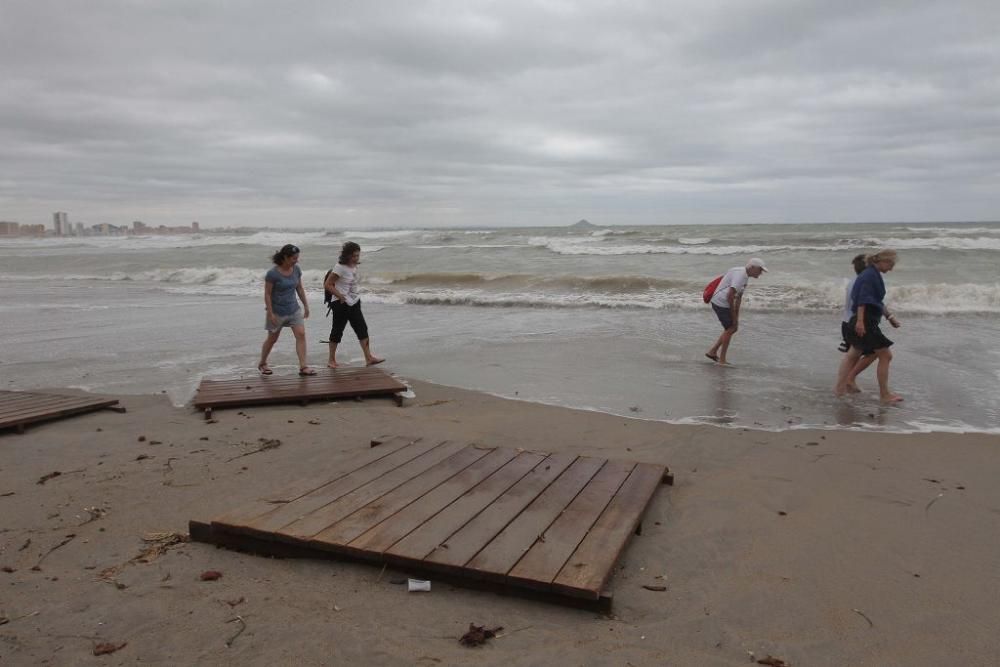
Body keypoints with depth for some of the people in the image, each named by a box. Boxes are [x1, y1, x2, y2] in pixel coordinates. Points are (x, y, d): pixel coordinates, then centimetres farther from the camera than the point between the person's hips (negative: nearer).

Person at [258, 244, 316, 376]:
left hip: (294, 310, 5)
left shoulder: (296, 269, -2)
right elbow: (267, 294, -15)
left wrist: (306, 306, 10)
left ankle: (303, 367, -7)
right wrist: (270, 313, -17)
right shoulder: (273, 273, -19)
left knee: (301, 334, -9)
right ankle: (262, 364, 33)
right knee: (272, 339, 10)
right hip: (277, 312, -5)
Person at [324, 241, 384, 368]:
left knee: (362, 329, 2)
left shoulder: (354, 266, 7)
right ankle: (332, 360, 15)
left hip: (354, 303, 7)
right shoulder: (340, 268, -15)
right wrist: (340, 296, -17)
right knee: (337, 330, 3)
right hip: (341, 304, -7)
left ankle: (369, 358, 2)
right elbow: (327, 285, -15)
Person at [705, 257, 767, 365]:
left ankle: (712, 351, 19)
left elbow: (739, 297, 17)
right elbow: (730, 296, -27)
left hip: (724, 304, 10)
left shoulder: (744, 275, 11)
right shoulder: (740, 275, -21)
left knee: (734, 328, 16)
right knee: (730, 329, -2)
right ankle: (722, 360, 9)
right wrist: (733, 315, -17)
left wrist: (736, 317, 14)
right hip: (720, 303, -10)